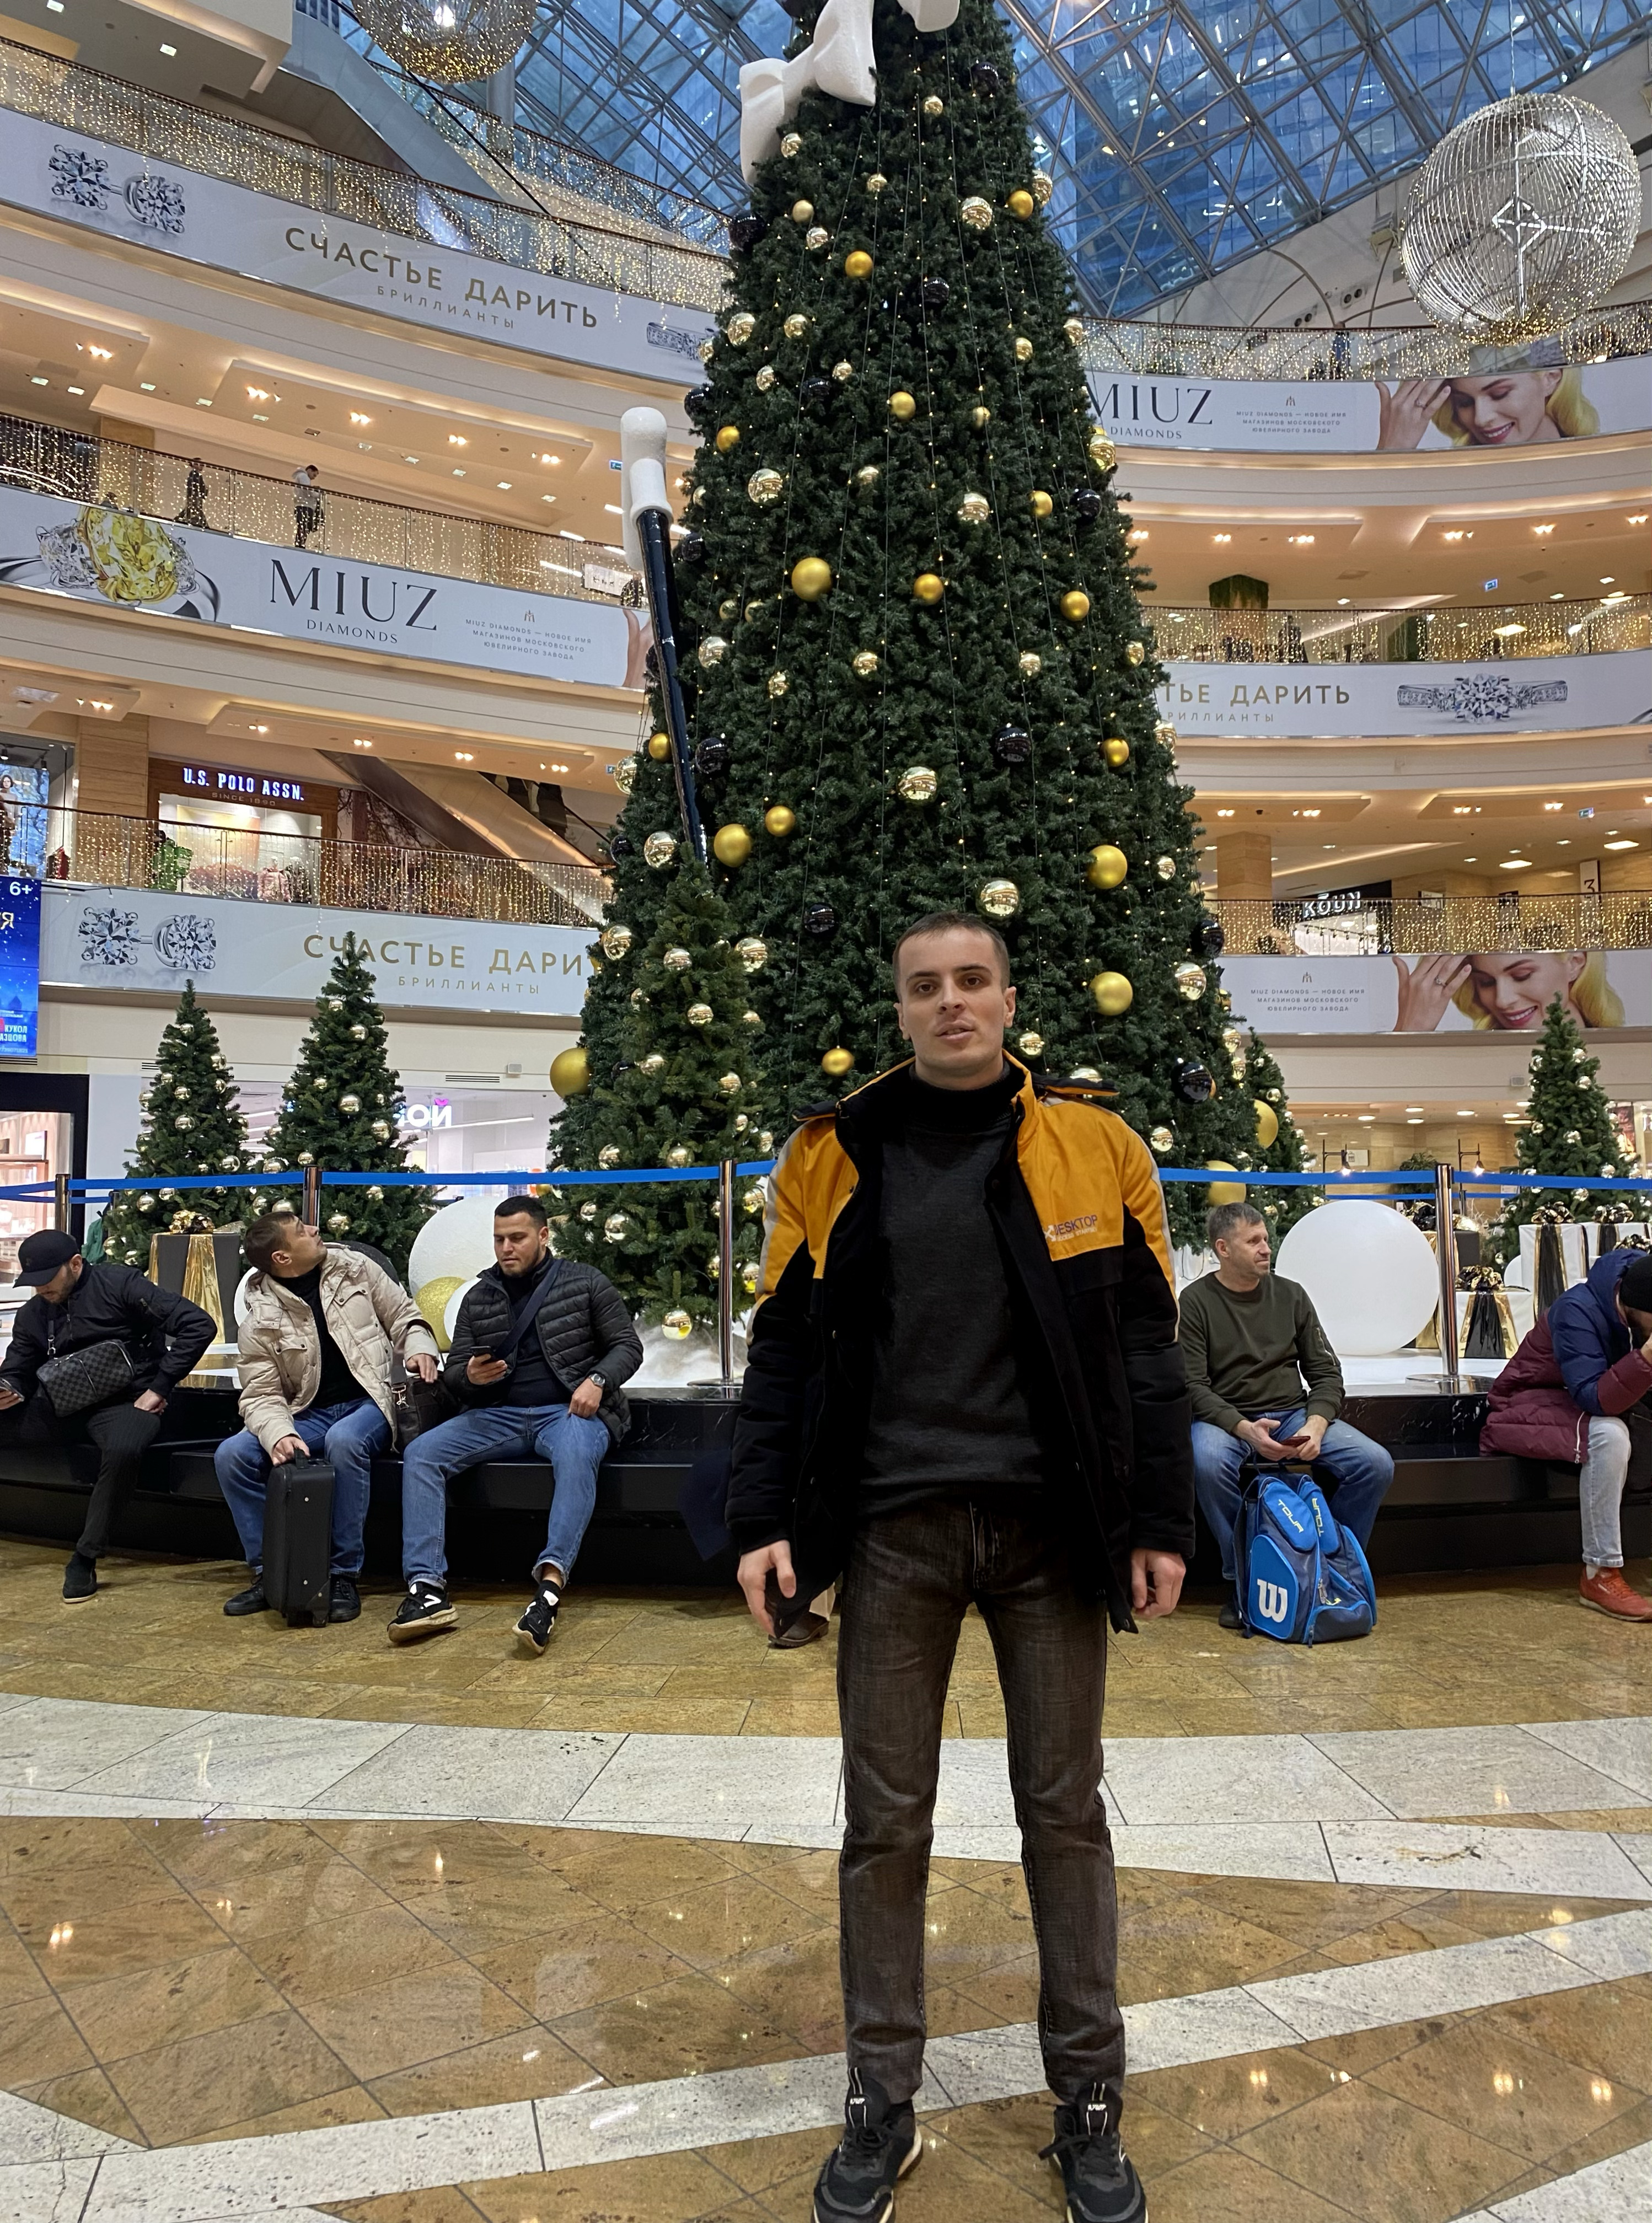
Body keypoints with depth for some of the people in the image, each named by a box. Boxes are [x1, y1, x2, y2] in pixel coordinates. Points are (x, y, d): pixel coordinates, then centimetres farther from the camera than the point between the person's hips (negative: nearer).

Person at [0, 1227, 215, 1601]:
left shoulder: (121, 1285, -7)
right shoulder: (33, 1314, 12)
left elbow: (200, 1325, -14)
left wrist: (159, 1388, -14)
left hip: (125, 1403, -6)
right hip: (61, 1407, 6)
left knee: (123, 1449, -38)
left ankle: (84, 1560, -24)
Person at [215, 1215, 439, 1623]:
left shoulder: (355, 1268, 0)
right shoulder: (261, 1322, -3)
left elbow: (403, 1315, 8)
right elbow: (262, 1395, -6)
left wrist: (419, 1348, -14)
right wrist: (280, 1434, -28)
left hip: (369, 1404, -2)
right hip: (309, 1415, 2)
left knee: (344, 1441, -36)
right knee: (231, 1455, -19)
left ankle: (344, 1576, -23)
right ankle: (268, 1572, -4)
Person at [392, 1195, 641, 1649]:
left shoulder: (586, 1283, 6)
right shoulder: (479, 1298, 15)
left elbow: (628, 1345, 6)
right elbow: (453, 1373, 15)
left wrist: (598, 1380, -14)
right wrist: (471, 1377, -10)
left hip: (568, 1410, -4)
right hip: (499, 1415, 4)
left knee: (575, 1455, -39)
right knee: (421, 1453, -19)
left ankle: (550, 1584, -50)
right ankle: (427, 1590, -25)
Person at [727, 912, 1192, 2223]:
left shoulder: (1093, 1148, 1)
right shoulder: (834, 1157, 2)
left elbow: (1145, 1351, 2)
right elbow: (785, 1351, 4)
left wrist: (1161, 1524, -1)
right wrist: (763, 1521, -2)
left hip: (1052, 1526, 0)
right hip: (893, 1530, 1)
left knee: (1065, 1809, 12)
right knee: (886, 1821, 10)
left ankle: (1090, 2104, 32)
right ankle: (882, 2105, 30)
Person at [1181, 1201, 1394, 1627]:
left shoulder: (1290, 1295, 10)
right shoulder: (1196, 1301, -2)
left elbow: (1326, 1372, 8)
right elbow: (1193, 1385, -8)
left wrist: (1316, 1425, -12)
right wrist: (1245, 1429, -24)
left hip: (1294, 1413, 4)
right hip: (1225, 1418, -4)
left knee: (1376, 1464, -19)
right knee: (1208, 1462, -37)